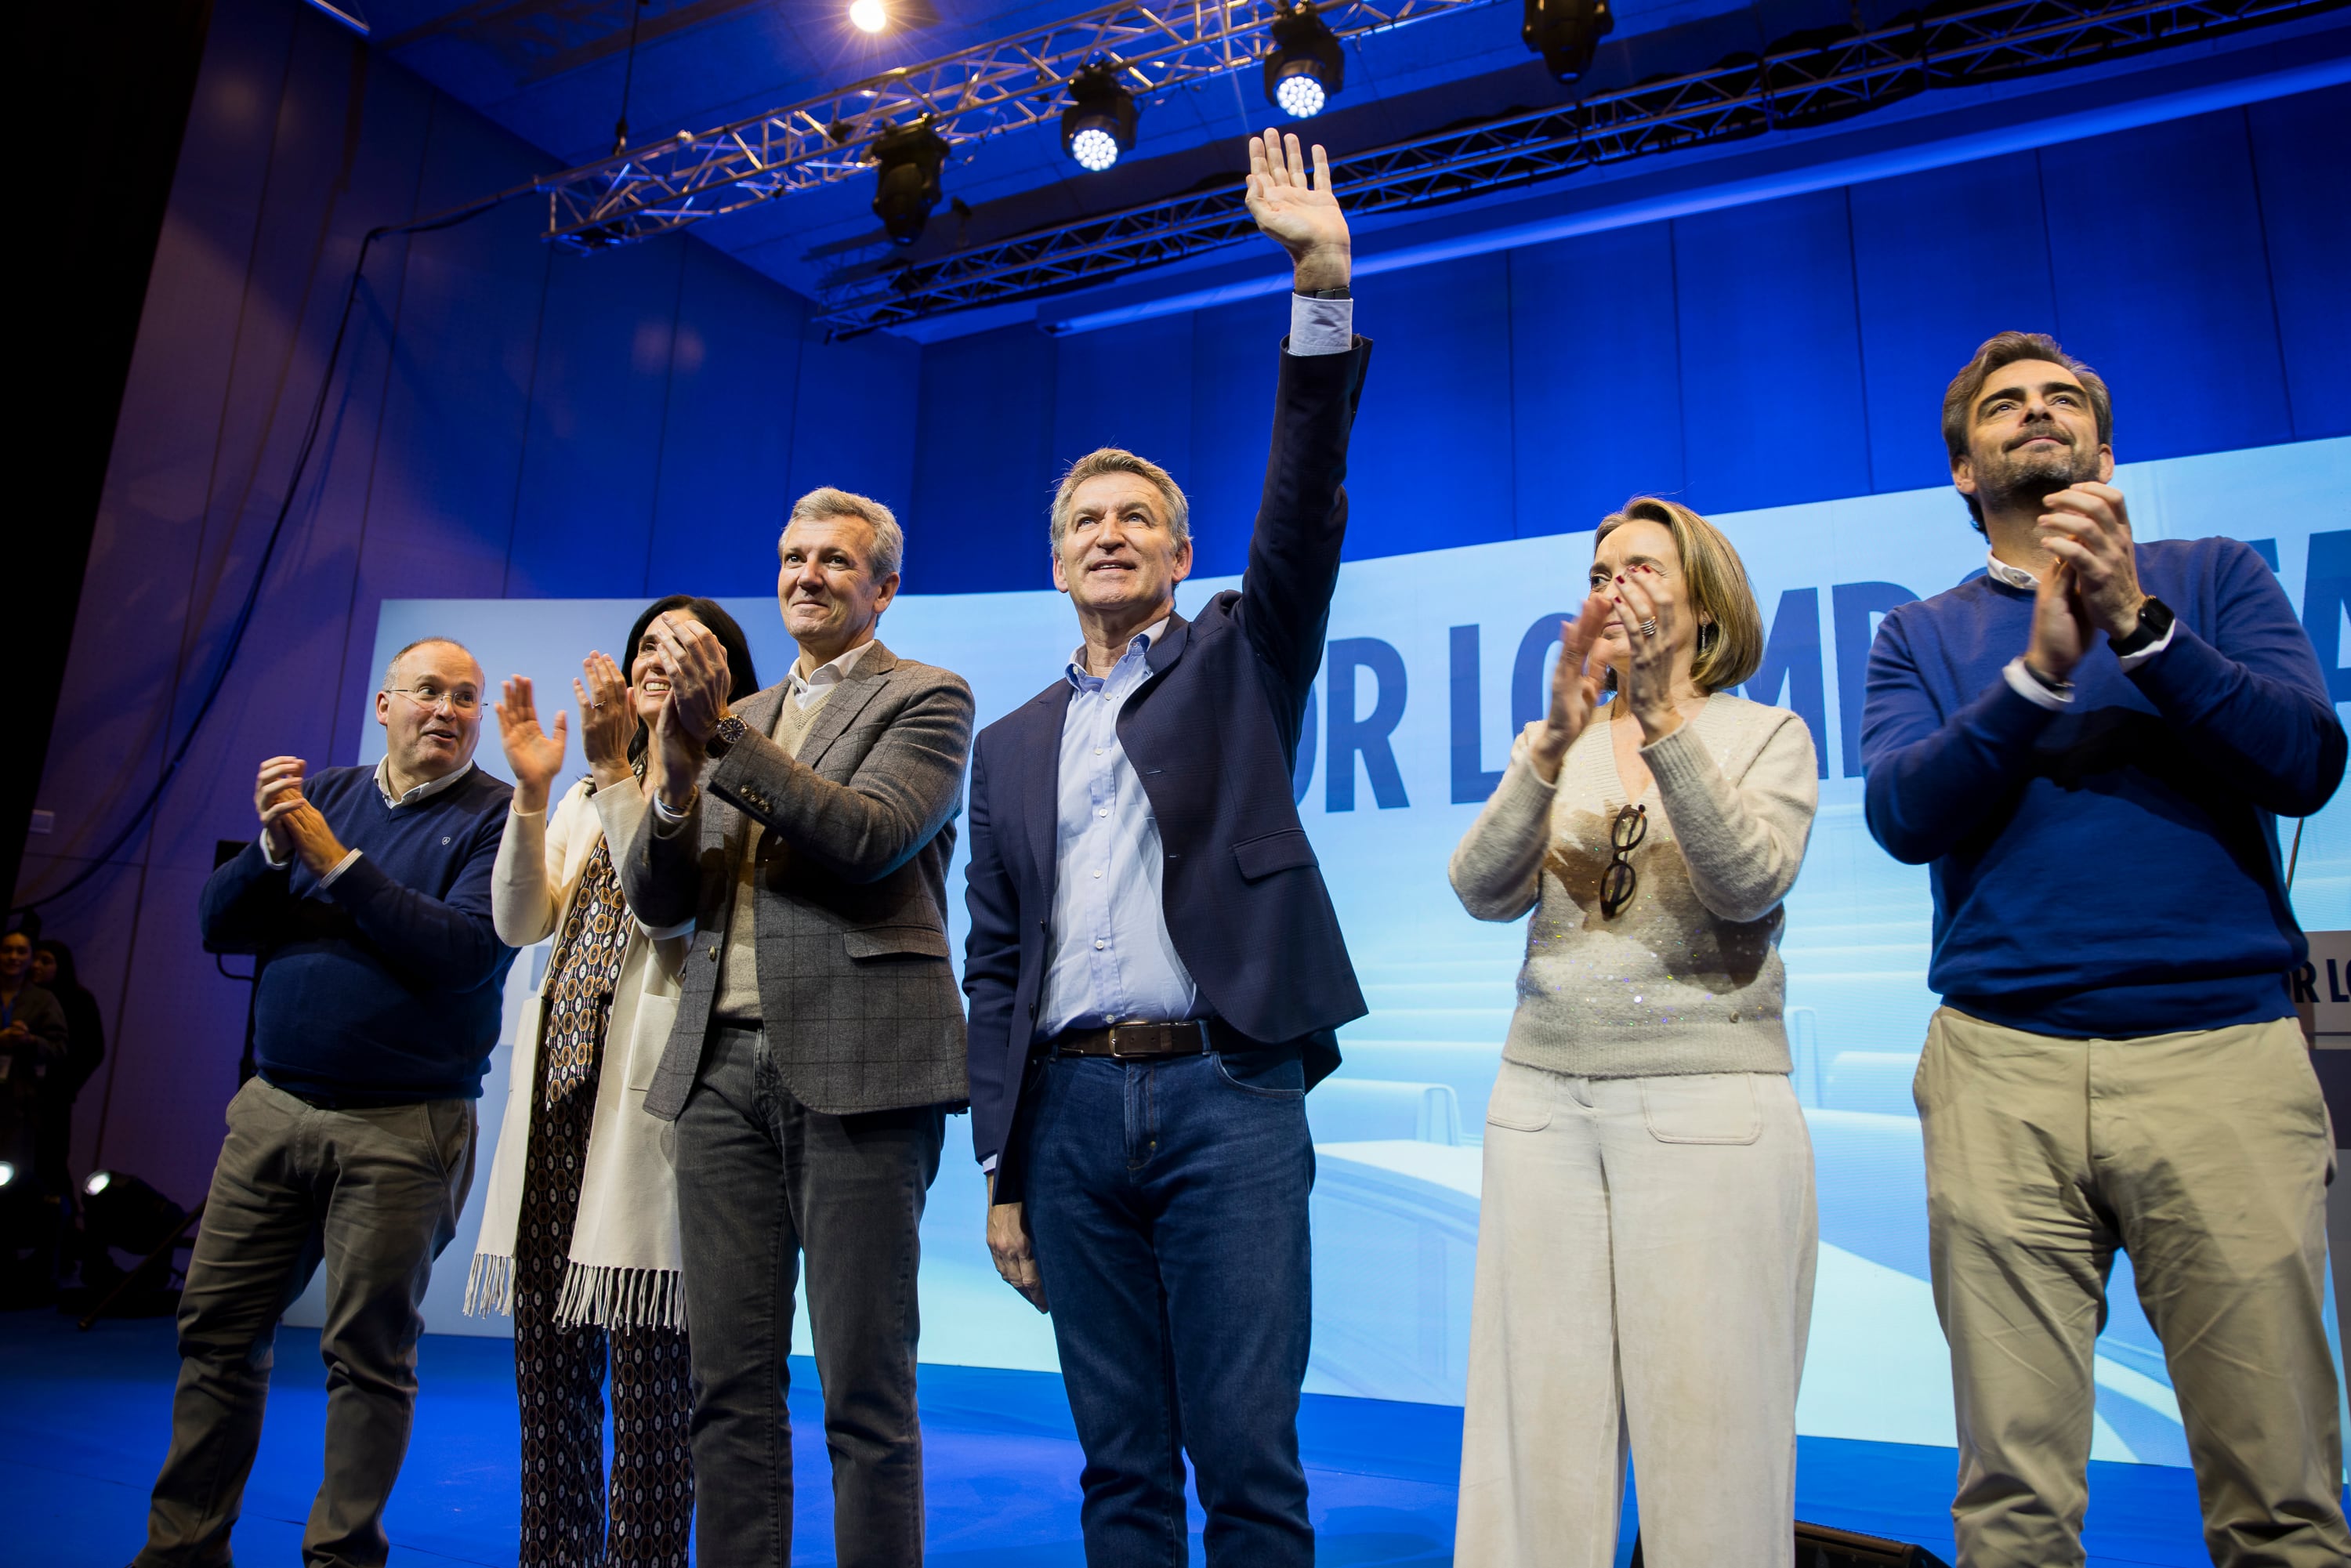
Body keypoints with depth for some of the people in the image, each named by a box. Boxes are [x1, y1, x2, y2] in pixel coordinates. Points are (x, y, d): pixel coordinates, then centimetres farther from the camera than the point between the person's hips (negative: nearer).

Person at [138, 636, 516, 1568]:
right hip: (275, 1108, 5)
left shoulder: (496, 816, -4)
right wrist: (272, 850, -11)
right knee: (216, 1327, 10)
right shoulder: (321, 794, 11)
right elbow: (218, 925, 8)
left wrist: (338, 862, -15)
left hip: (402, 1127, -5)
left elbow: (467, 951, -18)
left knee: (369, 1353, 3)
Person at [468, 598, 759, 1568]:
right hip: (558, 1079, 6)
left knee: (648, 1369, -4)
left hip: (650, 1084, -6)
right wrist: (532, 791, -1)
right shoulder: (593, 793, 21)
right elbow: (519, 924, 10)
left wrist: (617, 774, -15)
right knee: (548, 1357, 9)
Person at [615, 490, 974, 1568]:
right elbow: (655, 902, 14)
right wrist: (673, 788, -6)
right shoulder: (734, 718, 20)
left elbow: (869, 837, -13)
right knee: (730, 1387, 8)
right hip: (725, 1066, 6)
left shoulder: (926, 699, 4)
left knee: (864, 1391, 0)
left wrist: (721, 732, -15)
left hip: (858, 1066, -5)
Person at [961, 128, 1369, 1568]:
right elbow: (996, 963, 14)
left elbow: (1306, 504, -6)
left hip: (1225, 1091, -3)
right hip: (1072, 1111, 3)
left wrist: (1323, 284, -15)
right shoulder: (1014, 746, 16)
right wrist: (1003, 1168, 9)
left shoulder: (1239, 663, 10)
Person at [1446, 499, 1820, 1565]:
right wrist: (1559, 738, -15)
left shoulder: (1768, 735, 7)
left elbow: (1749, 884, -11)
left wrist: (1663, 719, -18)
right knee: (1535, 1439, 2)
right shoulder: (1553, 745, 14)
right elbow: (1484, 891, -2)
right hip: (1543, 1097, 3)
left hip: (1707, 1103, -2)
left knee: (1708, 1433, -2)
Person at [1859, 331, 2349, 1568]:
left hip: (2224, 1050, 0)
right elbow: (1903, 815, -2)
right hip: (2001, 1066, 0)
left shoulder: (2212, 578, 14)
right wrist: (2041, 668, -13)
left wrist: (2139, 623, -12)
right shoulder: (1921, 636, 15)